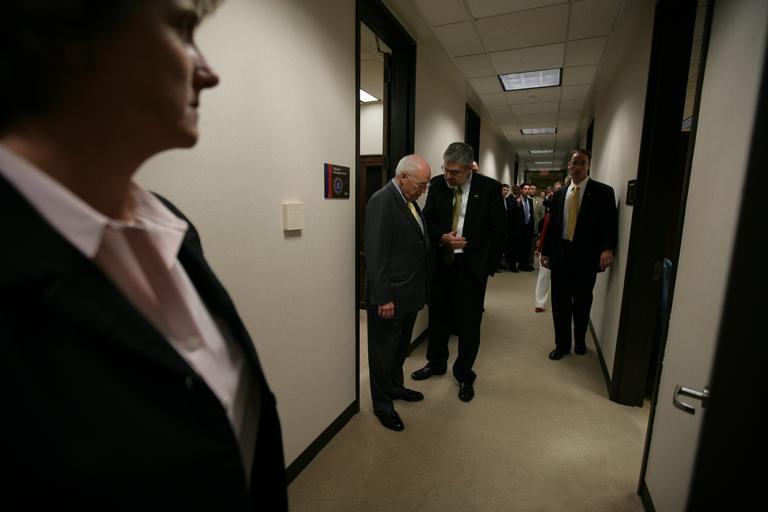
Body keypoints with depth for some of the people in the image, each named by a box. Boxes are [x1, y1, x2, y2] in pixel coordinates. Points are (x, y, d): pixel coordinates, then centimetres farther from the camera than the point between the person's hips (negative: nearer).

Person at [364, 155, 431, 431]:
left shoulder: (409, 200, 9)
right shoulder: (382, 201, -18)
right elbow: (376, 255, -21)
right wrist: (383, 298, -21)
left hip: (409, 292, 9)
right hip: (389, 295, -9)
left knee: (401, 346, 24)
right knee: (384, 349, 9)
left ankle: (395, 387, 45)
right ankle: (382, 404, 29)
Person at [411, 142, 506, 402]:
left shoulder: (489, 187, -8)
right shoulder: (437, 184, 0)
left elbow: (499, 229, -4)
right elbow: (428, 219, 6)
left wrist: (488, 266, -6)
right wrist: (442, 237, -14)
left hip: (472, 266, -3)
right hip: (440, 263, 3)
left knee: (469, 323, 7)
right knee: (438, 316, 16)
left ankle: (464, 375, 27)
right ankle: (436, 363, 38)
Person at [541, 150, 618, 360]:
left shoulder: (603, 191, -1)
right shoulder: (560, 193, 11)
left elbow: (610, 223, -8)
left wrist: (607, 248, -24)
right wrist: (545, 250, 10)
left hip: (586, 255, -2)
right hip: (561, 253, 3)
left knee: (582, 302, 11)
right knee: (560, 301, 6)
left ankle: (580, 341, 33)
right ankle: (562, 344, 20)